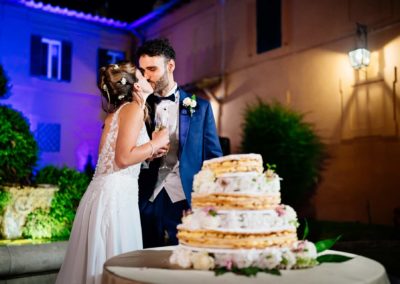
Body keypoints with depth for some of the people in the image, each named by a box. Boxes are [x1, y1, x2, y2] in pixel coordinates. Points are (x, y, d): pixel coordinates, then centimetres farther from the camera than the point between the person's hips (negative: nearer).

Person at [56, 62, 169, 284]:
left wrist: (149, 151, 20)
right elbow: (124, 158, -18)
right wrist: (156, 143, -5)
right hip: (116, 193, -9)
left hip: (105, 190, 9)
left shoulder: (115, 112, 18)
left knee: (98, 260, 12)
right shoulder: (134, 108, -7)